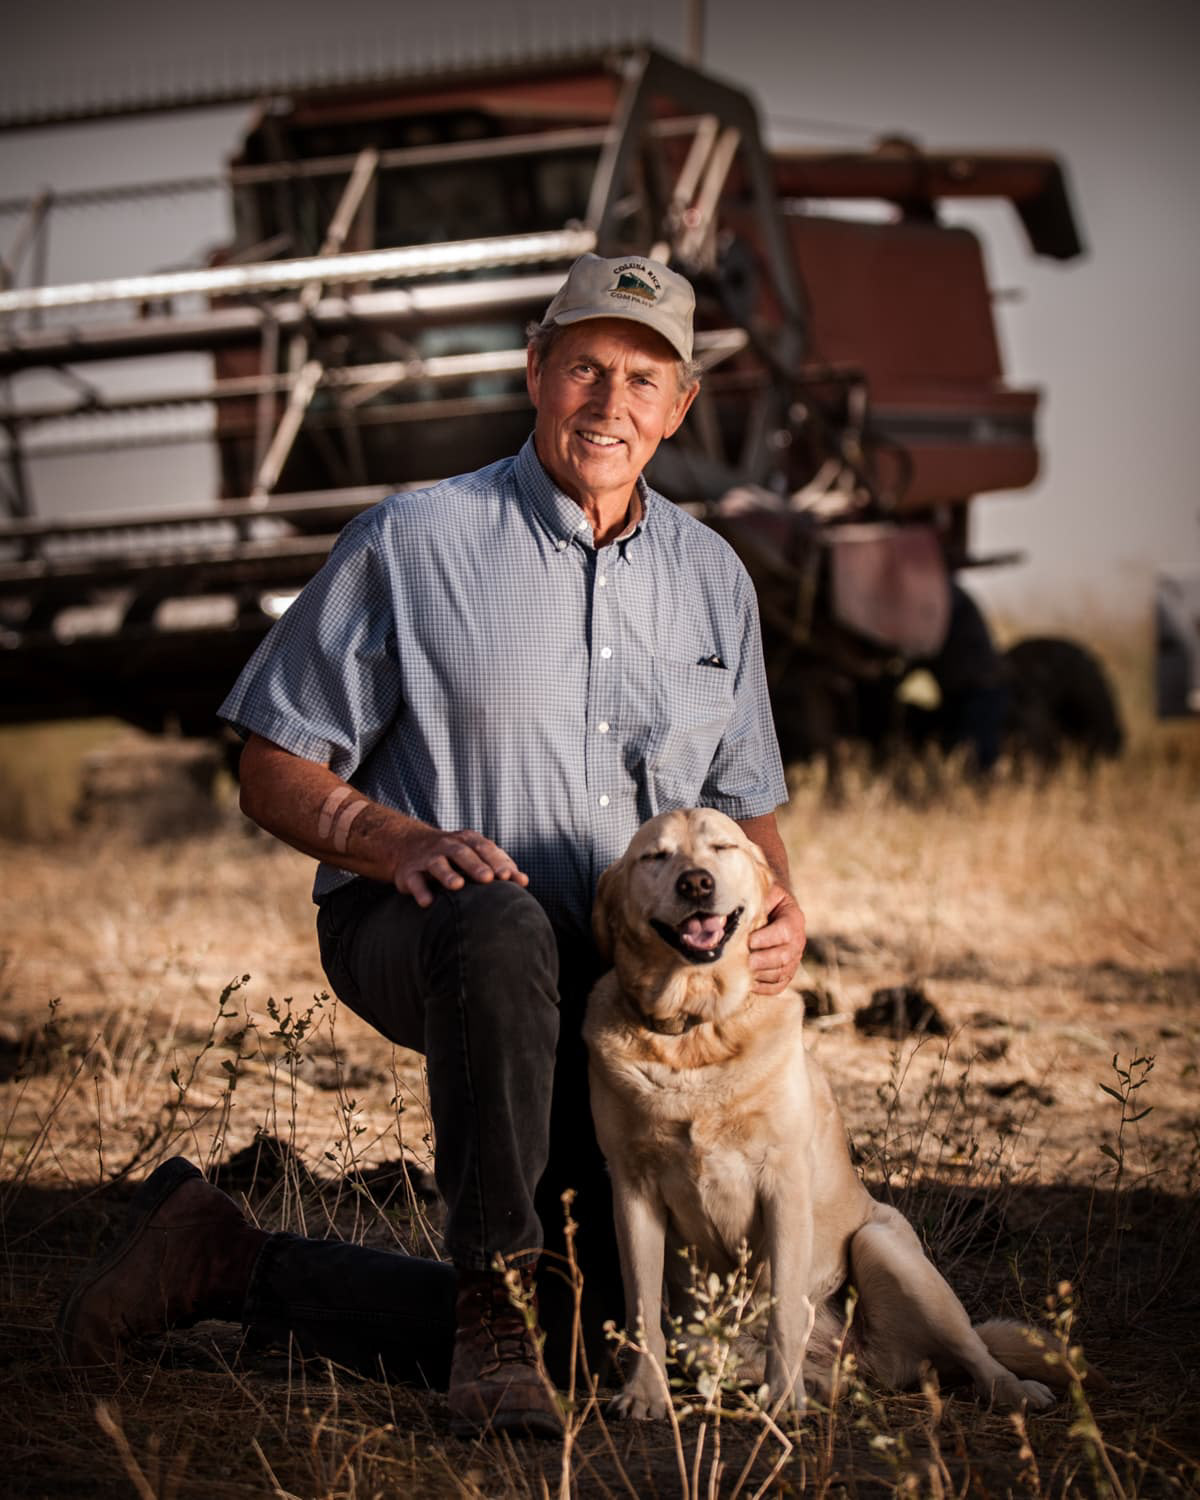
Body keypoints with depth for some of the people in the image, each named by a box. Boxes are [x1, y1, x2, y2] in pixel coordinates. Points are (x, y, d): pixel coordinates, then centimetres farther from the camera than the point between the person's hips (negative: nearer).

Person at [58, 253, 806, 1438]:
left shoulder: (712, 580, 9)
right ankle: (495, 1305, -33)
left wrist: (776, 901, -5)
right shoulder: (414, 542, -6)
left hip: (605, 985, 6)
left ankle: (227, 1262, 15)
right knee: (502, 924, -44)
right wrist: (400, 843, -24)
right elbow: (275, 773, -4)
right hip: (410, 929, -5)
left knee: (573, 1323, -2)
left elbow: (745, 800, 18)